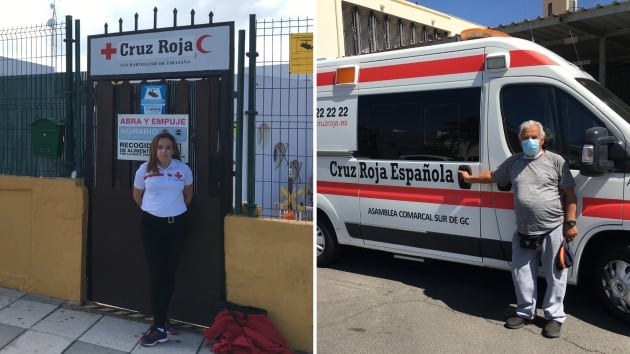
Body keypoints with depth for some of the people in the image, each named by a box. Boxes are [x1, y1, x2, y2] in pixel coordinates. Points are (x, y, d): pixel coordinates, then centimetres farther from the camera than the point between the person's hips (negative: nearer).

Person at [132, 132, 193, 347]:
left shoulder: (183, 169, -3)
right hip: (152, 225, -1)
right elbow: (137, 196, 12)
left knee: (170, 272, 9)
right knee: (156, 274, -5)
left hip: (177, 224, 1)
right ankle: (159, 328, -2)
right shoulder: (144, 170, -3)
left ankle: (162, 319, 26)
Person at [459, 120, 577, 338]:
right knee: (521, 274, 10)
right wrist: (470, 178, 32)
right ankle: (525, 312, 27)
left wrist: (570, 223, -8)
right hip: (523, 232, 4)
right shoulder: (513, 162, 11)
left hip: (553, 230, -4)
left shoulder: (556, 161, -1)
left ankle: (554, 316, 18)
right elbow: (493, 175, 26)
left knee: (554, 275, 4)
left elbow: (570, 195, -2)